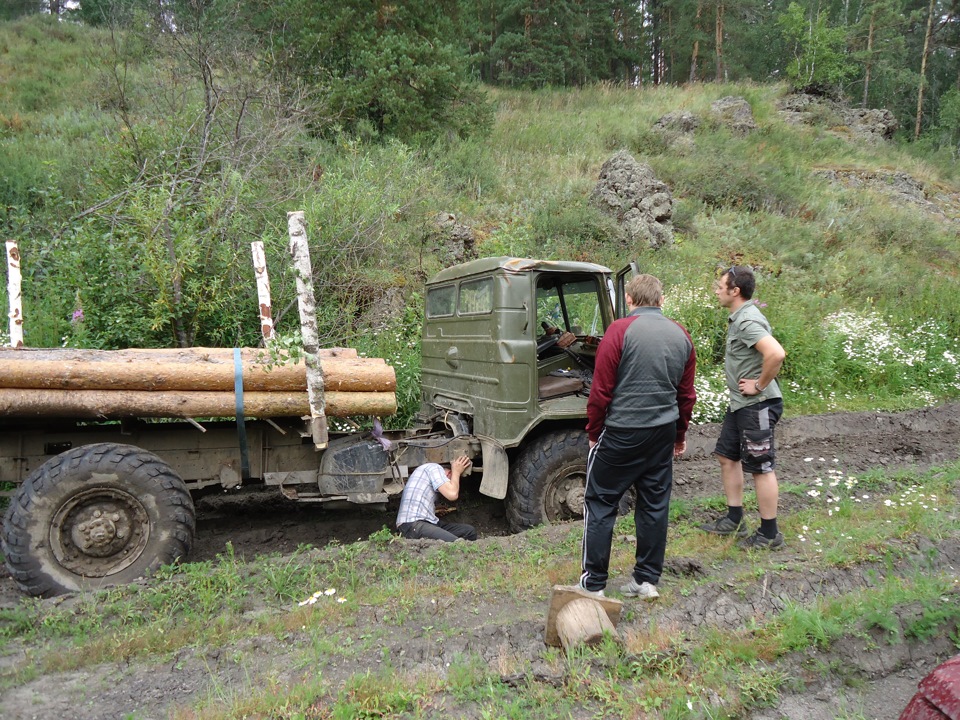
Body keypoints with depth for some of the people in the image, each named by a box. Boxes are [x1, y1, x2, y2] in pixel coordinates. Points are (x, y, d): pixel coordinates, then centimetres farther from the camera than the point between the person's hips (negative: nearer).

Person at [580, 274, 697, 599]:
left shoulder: (621, 330, -12)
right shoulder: (682, 335, 5)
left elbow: (601, 390, -12)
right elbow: (687, 394, 11)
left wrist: (593, 432, 1)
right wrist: (680, 434, 23)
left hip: (621, 431, -5)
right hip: (663, 432, 5)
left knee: (600, 503, 5)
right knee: (655, 504, 14)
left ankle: (593, 583, 10)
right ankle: (647, 579, 22)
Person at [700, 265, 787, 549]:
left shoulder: (748, 321, -21)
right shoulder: (738, 318, 10)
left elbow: (776, 353, -36)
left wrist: (760, 385, -24)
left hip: (757, 406, -11)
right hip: (740, 404, 11)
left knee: (761, 467, 0)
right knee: (727, 457, 18)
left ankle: (769, 533, 13)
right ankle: (734, 520, 29)